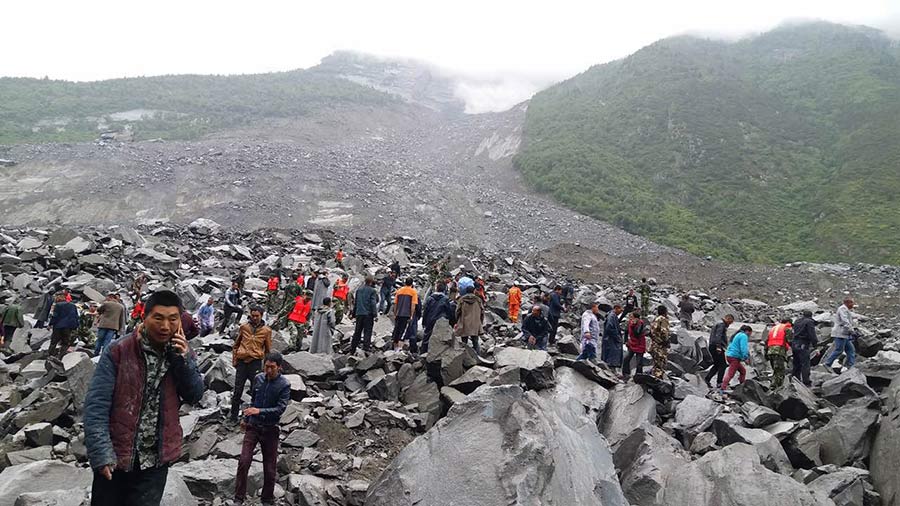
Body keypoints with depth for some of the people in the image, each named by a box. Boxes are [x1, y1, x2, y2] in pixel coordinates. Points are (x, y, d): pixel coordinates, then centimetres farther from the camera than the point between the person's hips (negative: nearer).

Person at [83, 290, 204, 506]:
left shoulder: (181, 351, 1)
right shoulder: (118, 352, -11)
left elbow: (195, 397, 0)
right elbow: (96, 405, -13)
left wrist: (183, 360, -15)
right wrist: (101, 453, -21)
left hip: (155, 462, 2)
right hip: (114, 458, -2)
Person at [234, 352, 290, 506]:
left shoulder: (284, 385, -13)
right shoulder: (258, 378, -1)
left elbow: (280, 409, -19)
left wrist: (260, 411, -31)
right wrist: (246, 419, 22)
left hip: (270, 429, -2)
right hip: (253, 426, 2)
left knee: (269, 468, 6)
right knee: (244, 461, -9)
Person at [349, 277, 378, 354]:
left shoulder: (359, 289, 13)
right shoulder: (372, 290, -6)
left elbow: (355, 302, 18)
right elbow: (373, 303, -12)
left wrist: (353, 313, 24)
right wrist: (375, 314, -11)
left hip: (359, 313, 6)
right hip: (368, 314, -6)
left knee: (357, 332, 11)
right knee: (367, 331, -3)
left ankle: (352, 349, 14)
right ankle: (366, 347, -12)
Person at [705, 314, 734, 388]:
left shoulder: (722, 325, 25)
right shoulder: (721, 324, -8)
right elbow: (718, 336, -21)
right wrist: (718, 346, -29)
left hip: (713, 347, 10)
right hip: (716, 347, -10)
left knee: (717, 365, 12)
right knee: (722, 365, -6)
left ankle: (707, 379, 6)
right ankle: (719, 382, -8)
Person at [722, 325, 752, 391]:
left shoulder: (739, 335, 23)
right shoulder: (744, 336, -7)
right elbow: (743, 348, -20)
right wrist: (745, 358, -19)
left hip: (730, 355, 10)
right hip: (734, 357, -10)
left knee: (743, 370, 20)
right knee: (730, 374, -13)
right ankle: (722, 389, -19)